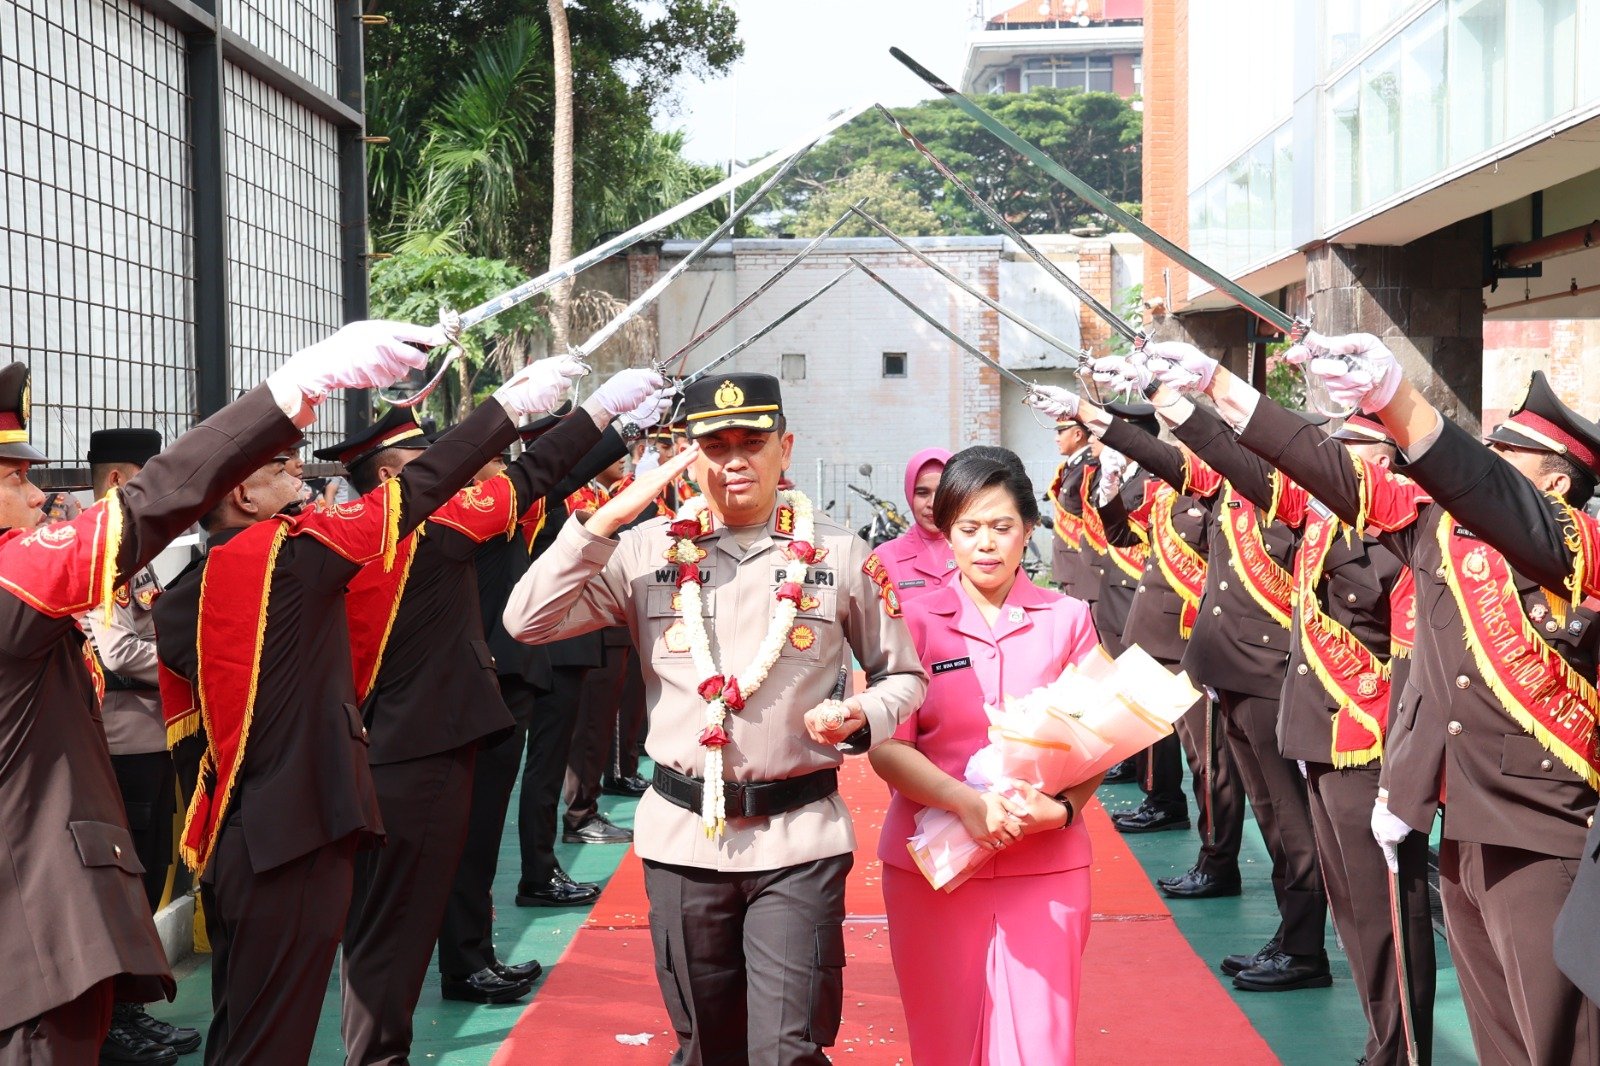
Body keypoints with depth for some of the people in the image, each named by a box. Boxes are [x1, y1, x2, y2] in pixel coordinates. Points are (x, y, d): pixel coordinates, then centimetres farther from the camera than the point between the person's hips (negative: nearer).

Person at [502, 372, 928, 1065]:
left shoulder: (840, 554, 2)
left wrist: (860, 717, -11)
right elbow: (528, 621, -7)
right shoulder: (648, 550, 2)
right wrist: (608, 518, -13)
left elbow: (904, 676, 10)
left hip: (799, 836, -2)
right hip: (684, 833, 2)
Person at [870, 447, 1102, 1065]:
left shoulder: (1067, 619, 5)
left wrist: (1061, 808, -15)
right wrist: (967, 802, -20)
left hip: (1045, 867, 0)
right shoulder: (915, 623, 2)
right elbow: (886, 748, -4)